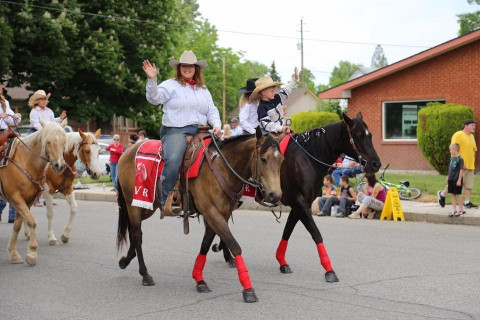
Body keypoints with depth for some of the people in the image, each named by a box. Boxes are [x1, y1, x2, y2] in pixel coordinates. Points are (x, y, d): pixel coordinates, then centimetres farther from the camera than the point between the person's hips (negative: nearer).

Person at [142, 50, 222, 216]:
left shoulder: (203, 90, 24)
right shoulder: (171, 85, 7)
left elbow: (212, 111, 21)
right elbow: (154, 98, -7)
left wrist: (216, 125, 1)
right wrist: (152, 80, -23)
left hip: (200, 131, 6)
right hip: (175, 131, -6)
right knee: (173, 159, -33)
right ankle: (166, 201, -25)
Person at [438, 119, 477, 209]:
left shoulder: (472, 137, 16)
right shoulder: (458, 135, -10)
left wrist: (472, 163, 18)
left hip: (470, 166, 8)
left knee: (469, 185, 6)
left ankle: (467, 202, 12)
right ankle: (442, 194, 16)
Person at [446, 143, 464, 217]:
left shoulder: (460, 159, -15)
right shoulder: (451, 158, 8)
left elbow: (461, 170, -15)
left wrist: (459, 180, -15)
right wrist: (448, 177, 17)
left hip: (457, 180, -7)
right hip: (451, 179, 7)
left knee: (458, 194, 4)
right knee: (453, 194, 10)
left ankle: (460, 209, 15)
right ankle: (454, 210, 16)